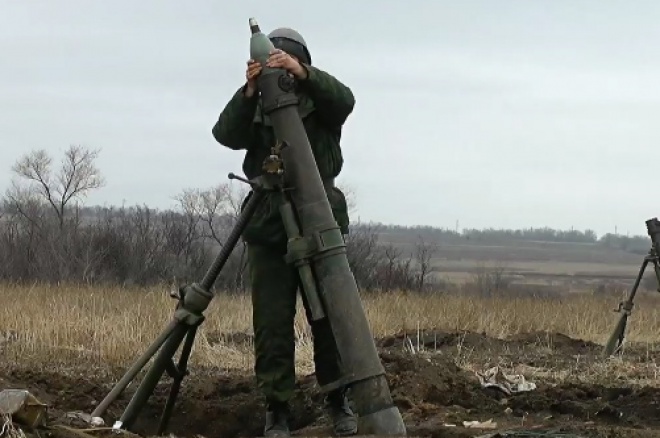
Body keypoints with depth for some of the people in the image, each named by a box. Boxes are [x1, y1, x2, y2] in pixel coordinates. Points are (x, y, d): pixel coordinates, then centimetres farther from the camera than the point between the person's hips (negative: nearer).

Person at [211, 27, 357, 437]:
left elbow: (345, 100, -15)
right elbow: (226, 134, -8)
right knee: (272, 325, -2)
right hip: (268, 228, 1)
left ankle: (339, 402, 17)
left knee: (331, 319, 2)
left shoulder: (320, 103, 8)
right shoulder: (255, 108, 12)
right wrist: (249, 91, -25)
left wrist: (302, 73, -32)